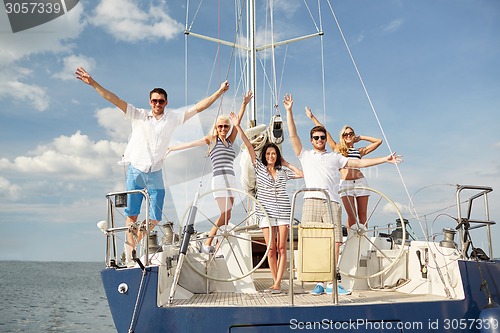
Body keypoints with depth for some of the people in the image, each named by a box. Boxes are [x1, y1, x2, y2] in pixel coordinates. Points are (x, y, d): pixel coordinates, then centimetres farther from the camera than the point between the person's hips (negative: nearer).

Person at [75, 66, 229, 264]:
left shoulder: (173, 119, 6)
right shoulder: (138, 115, 4)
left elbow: (199, 107, 7)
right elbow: (114, 100, -1)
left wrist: (220, 91, 5)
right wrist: (93, 83, -8)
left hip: (155, 175, 1)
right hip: (135, 172, -1)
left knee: (154, 220, 1)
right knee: (132, 216, 1)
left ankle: (133, 245, 27)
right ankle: (129, 255, 10)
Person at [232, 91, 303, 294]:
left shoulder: (283, 171, 10)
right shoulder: (259, 168, 5)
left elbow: (302, 174, 3)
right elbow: (248, 145, -2)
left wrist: (286, 163, 7)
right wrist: (238, 126, -7)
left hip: (283, 210, 1)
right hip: (266, 211, -1)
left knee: (281, 248, -3)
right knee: (271, 249, 0)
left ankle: (277, 284, -2)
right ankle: (275, 282, 12)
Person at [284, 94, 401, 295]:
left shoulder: (335, 157, 25)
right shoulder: (305, 156, 22)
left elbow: (360, 163, 22)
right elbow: (293, 135, 16)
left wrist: (385, 159, 18)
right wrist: (289, 111, 11)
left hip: (332, 203, 1)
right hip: (311, 202, -1)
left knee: (335, 242, -9)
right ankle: (319, 282, 0)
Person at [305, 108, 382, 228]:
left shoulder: (359, 151, 16)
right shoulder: (338, 149, 13)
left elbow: (379, 141, 20)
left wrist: (361, 137, 20)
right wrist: (312, 117, 14)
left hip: (360, 182, 2)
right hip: (345, 183, -2)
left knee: (362, 215, 3)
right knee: (352, 215, -7)